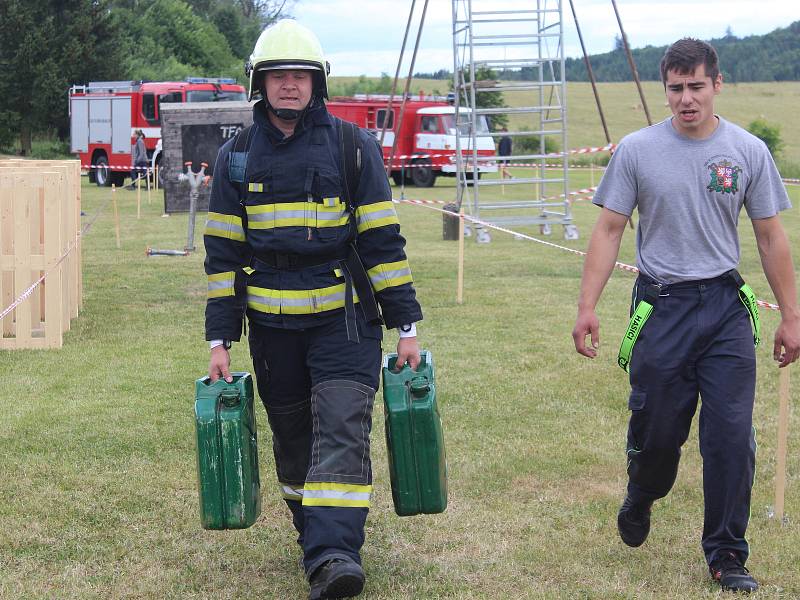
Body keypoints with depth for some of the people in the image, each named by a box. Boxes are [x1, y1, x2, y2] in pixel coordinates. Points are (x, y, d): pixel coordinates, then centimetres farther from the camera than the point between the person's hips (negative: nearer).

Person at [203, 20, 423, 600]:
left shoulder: (354, 148, 0)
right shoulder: (237, 157, 6)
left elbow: (383, 242, 0)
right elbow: (223, 253, 8)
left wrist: (406, 326, -3)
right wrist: (220, 339, 3)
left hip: (345, 322, -3)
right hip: (272, 328, 3)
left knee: (342, 432, -14)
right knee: (293, 442, 12)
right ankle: (313, 531, 30)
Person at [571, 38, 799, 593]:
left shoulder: (748, 151, 2)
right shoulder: (637, 150, -1)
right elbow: (610, 230, 1)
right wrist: (587, 307, -6)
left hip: (727, 308, 1)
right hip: (660, 307, -1)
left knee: (732, 437, -4)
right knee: (656, 432, 8)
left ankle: (726, 556, 8)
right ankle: (640, 503, 40)